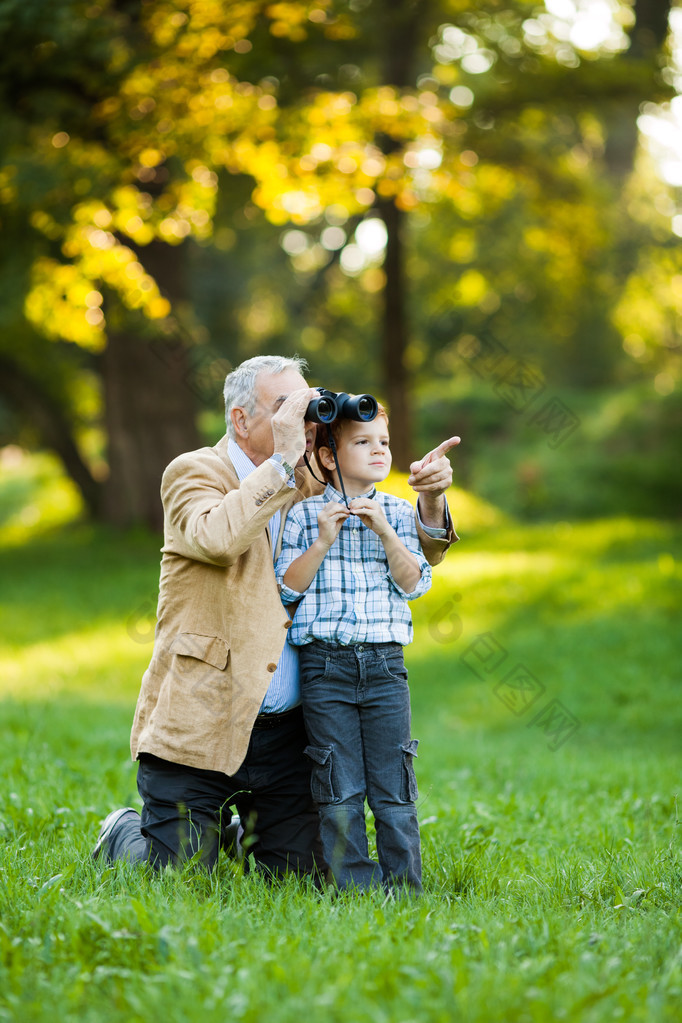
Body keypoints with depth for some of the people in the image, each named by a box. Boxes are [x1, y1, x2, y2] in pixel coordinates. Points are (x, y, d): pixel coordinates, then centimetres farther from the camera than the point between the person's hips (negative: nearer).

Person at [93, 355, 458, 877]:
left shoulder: (312, 488, 12)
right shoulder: (194, 472, -3)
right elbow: (218, 538, -27)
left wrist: (430, 500, -4)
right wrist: (283, 460, -21)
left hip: (286, 733, 5)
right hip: (200, 727, -5)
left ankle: (243, 831, 37)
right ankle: (123, 836, 29)